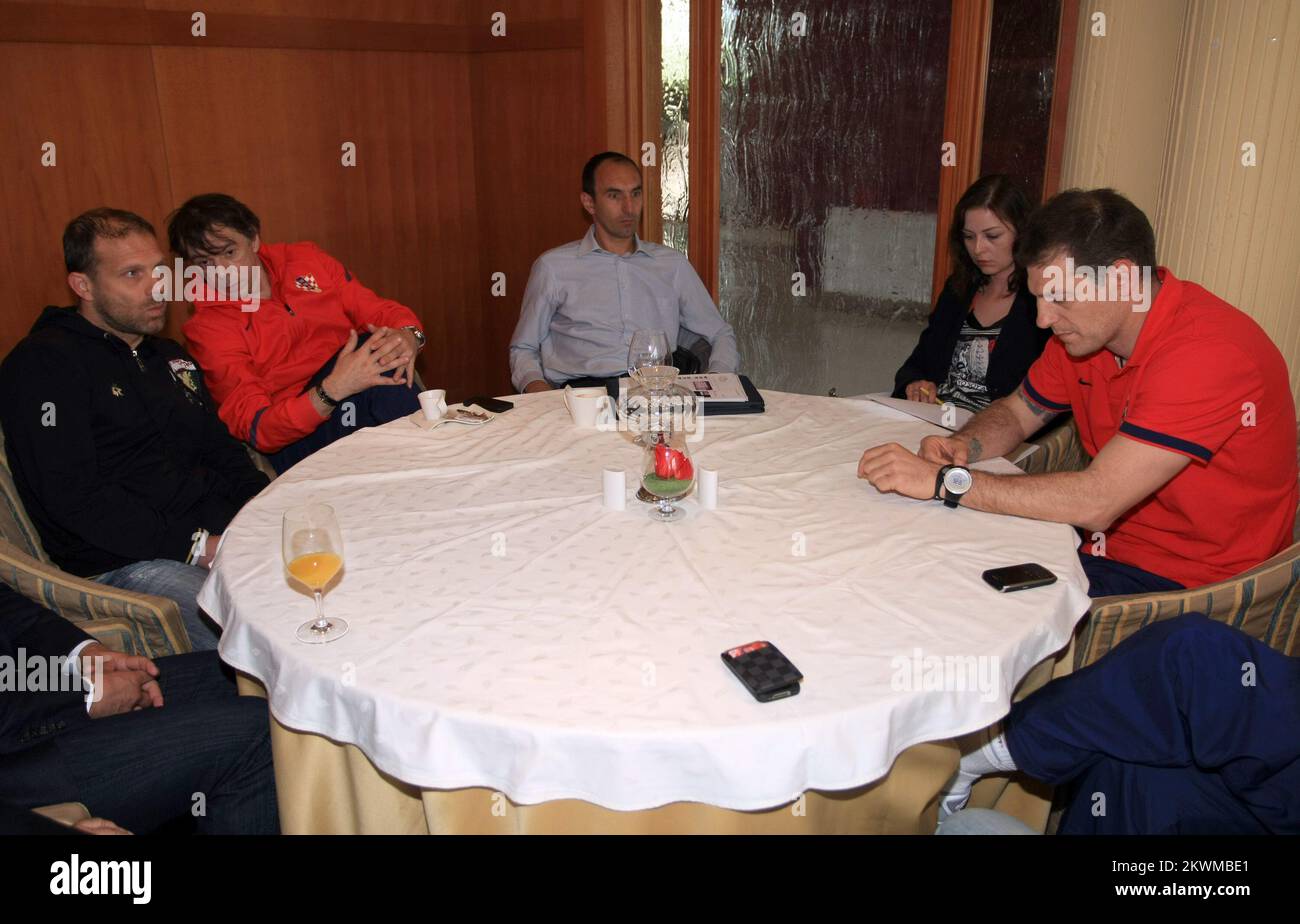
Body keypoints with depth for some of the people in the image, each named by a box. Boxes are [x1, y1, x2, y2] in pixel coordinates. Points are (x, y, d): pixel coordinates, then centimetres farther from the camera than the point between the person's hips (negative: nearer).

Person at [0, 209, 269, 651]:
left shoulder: (169, 356, 21)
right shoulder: (44, 364, -5)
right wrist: (197, 546, -18)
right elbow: (73, 498, -14)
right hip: (125, 562, -8)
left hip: (222, 535, 8)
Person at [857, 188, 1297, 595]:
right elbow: (1017, 412, 12)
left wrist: (944, 480, -31)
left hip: (1187, 584, -7)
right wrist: (963, 446, -11)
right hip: (1108, 545, 7)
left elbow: (1095, 501, -33)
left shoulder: (1209, 353, -27)